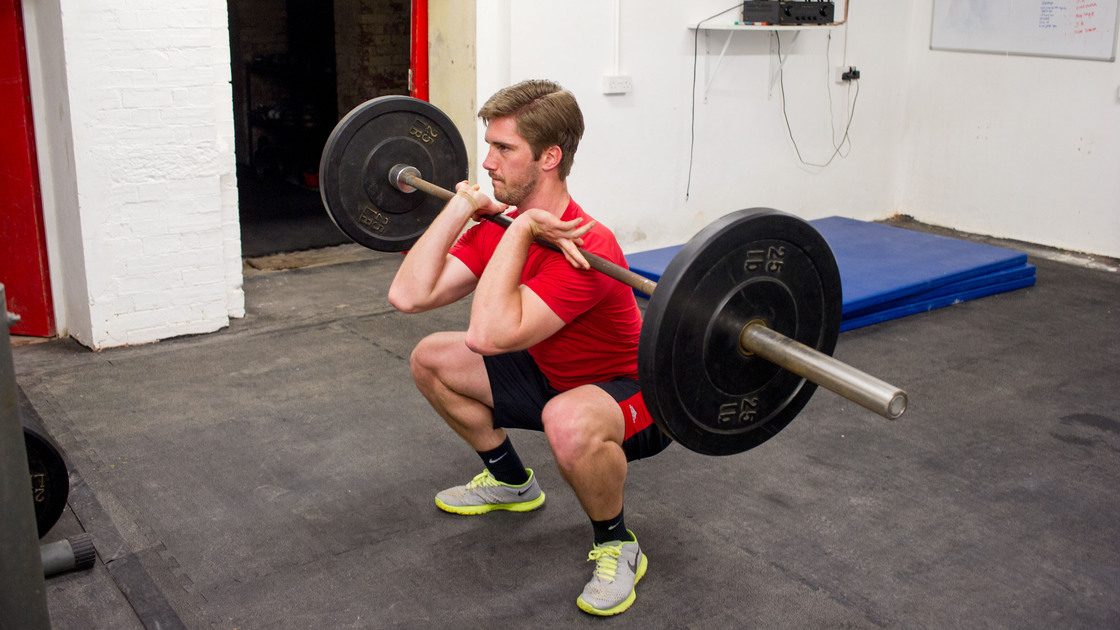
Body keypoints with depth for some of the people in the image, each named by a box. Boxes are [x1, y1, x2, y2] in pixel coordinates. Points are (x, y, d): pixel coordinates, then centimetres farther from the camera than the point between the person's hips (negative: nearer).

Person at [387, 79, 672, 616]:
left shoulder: (582, 247, -34)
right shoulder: (498, 229, -7)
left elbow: (488, 335, -44)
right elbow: (408, 295, -16)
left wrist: (519, 231, -38)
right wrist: (462, 206, -16)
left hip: (631, 395, -8)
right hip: (554, 377, 8)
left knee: (569, 422, -43)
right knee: (430, 360, 8)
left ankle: (617, 546, -11)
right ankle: (510, 482, 26)